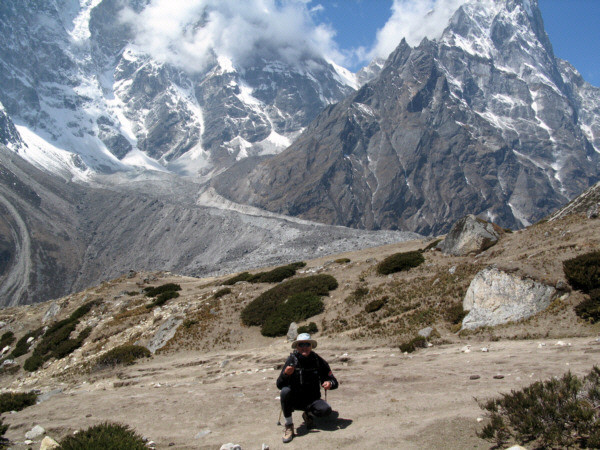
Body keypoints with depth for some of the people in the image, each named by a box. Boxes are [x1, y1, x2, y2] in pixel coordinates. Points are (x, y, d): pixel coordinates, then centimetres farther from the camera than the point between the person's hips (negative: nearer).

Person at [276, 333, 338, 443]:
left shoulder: (319, 361, -6)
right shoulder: (292, 360, -10)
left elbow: (334, 382, -1)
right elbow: (279, 385, -13)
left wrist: (330, 383, -25)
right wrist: (285, 374, -34)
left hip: (312, 400, 1)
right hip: (294, 400, -1)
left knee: (326, 410, -28)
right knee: (285, 391, -31)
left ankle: (308, 414, 7)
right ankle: (289, 425, -13)